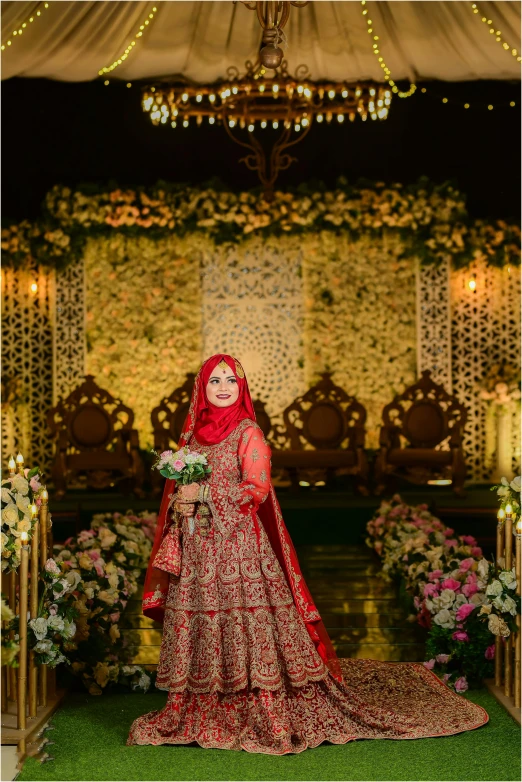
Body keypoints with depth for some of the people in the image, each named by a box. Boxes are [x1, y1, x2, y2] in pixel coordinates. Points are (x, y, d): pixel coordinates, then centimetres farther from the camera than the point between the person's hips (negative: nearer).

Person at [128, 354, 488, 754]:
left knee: (248, 627, -7)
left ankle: (266, 719, -2)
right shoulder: (194, 432, 15)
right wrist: (182, 503, -1)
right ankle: (196, 713, 15)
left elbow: (256, 489, -13)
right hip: (197, 548, 6)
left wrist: (205, 493, -15)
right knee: (197, 627, 6)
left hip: (239, 545, -5)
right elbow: (180, 488, 20)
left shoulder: (248, 433, -3)